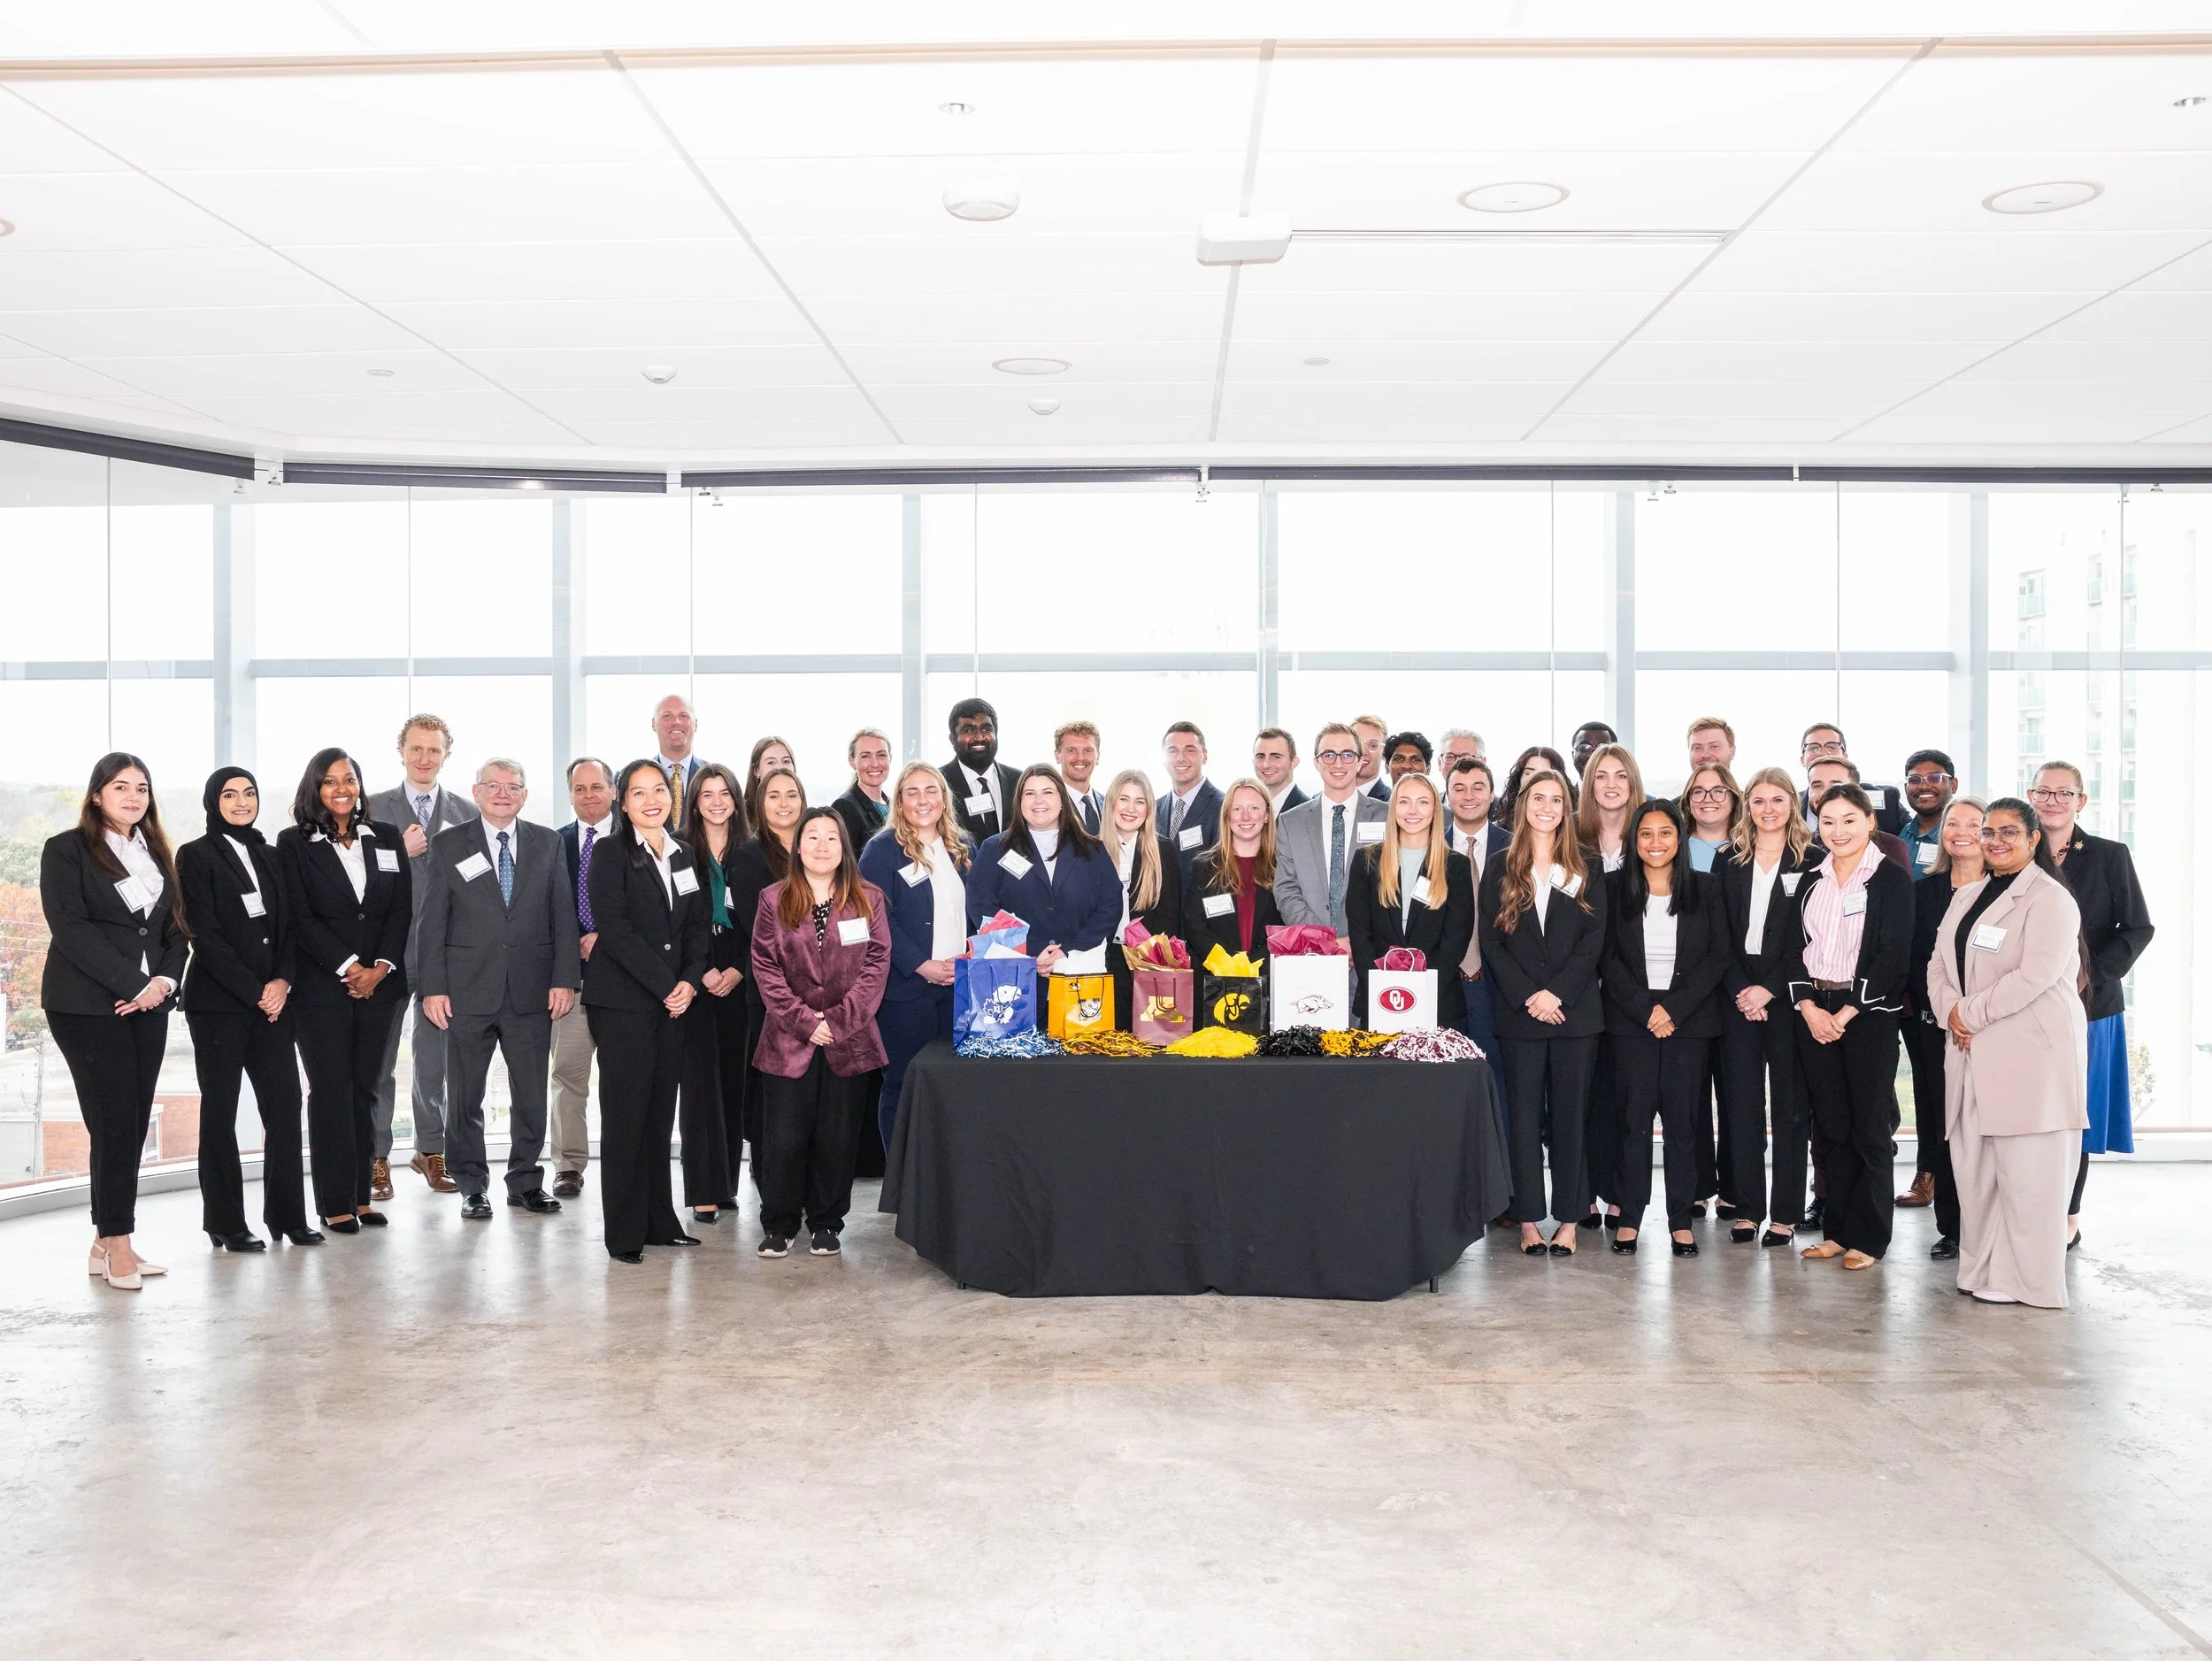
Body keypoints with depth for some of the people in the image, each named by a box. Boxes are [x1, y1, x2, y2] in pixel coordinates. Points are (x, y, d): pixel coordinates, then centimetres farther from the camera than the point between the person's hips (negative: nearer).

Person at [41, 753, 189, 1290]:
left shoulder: (157, 854, 17)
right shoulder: (67, 850, 0)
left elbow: (176, 928, 15)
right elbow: (70, 928, -11)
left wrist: (165, 980, -4)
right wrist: (134, 983, -16)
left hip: (148, 1004, 5)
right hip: (88, 1004, -5)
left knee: (134, 1123, 4)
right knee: (114, 1120, -8)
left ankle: (106, 1243, 11)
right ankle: (118, 1244, -2)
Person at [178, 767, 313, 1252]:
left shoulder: (268, 855, 16)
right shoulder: (196, 855, 0)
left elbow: (287, 925, 12)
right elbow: (206, 935, -8)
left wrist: (283, 980, -5)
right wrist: (254, 992, -11)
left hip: (272, 998, 4)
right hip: (218, 1002, -4)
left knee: (285, 1103, -1)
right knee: (220, 1110, 2)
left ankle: (287, 1215, 7)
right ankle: (226, 1224, 10)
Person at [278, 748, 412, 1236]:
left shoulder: (387, 839, 11)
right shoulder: (293, 843, 2)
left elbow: (403, 910, 6)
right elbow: (300, 917, -6)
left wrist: (380, 968, -8)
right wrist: (348, 967, -13)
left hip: (380, 984, 3)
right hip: (322, 986, -3)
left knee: (365, 1088, 7)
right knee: (330, 1090, -1)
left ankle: (361, 1197, 12)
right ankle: (336, 1205, 4)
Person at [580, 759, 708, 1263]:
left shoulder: (684, 856, 14)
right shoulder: (611, 856, -4)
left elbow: (696, 925, 11)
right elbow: (615, 930, -13)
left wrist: (690, 981, -5)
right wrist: (666, 985, -14)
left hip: (674, 1000, 5)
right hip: (622, 1000, -5)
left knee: (661, 1112, 9)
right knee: (625, 1114, -3)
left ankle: (659, 1221, 18)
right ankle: (624, 1234, 4)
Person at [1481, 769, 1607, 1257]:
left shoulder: (1584, 873, 8)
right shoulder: (1500, 871, 7)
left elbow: (1593, 942, 0)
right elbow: (1491, 943, 1)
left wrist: (1556, 993, -12)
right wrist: (1527, 997, -11)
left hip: (1575, 1011, 0)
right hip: (1519, 1012, 0)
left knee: (1570, 1114, 3)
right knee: (1523, 1116, 2)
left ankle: (1569, 1220, 9)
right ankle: (1529, 1220, 8)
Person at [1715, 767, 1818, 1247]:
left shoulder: (1812, 861, 1)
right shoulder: (1728, 862, 10)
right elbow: (1719, 934, 5)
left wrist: (1769, 989, -11)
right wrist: (1740, 991, -6)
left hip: (1786, 995, -3)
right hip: (1737, 996, 3)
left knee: (1789, 1104, 1)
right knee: (1740, 1101, 3)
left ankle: (1785, 1213, 7)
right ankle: (1745, 1207, 10)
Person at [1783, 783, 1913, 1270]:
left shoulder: (1891, 879, -4)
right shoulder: (1811, 881, 12)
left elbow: (1893, 955, -10)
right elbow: (1795, 950, 9)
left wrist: (1846, 1014, -14)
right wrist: (1809, 1008, -6)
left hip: (1868, 1012, -4)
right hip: (1814, 1013, 5)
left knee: (1870, 1128, -1)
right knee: (1833, 1126, 8)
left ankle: (1868, 1237, 8)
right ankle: (1837, 1231, 15)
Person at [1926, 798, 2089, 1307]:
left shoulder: (2049, 899, -6)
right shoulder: (1967, 897, 18)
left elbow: (2035, 975, -17)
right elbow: (1940, 965, 15)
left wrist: (1971, 1013, -11)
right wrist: (1950, 1013, -4)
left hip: (2033, 1053, -7)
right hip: (1974, 1055, 7)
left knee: (2025, 1170, -4)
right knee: (1974, 1164, 8)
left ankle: (2026, 1281, 5)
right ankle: (1982, 1268, 18)